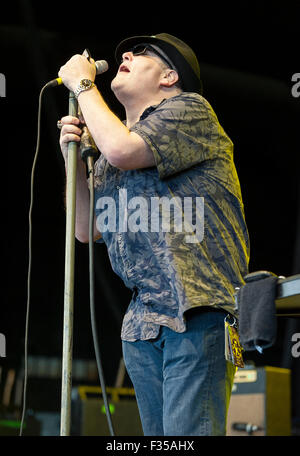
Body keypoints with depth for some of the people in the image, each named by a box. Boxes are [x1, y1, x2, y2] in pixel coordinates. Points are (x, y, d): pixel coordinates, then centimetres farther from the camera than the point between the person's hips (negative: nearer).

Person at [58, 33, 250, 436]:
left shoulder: (190, 109, 2)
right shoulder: (110, 156, 24)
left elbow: (122, 149, -15)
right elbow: (87, 230, 22)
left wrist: (82, 84, 0)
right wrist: (74, 159, 10)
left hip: (199, 308, -7)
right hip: (143, 321, 8)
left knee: (187, 433, -15)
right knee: (157, 437, 6)